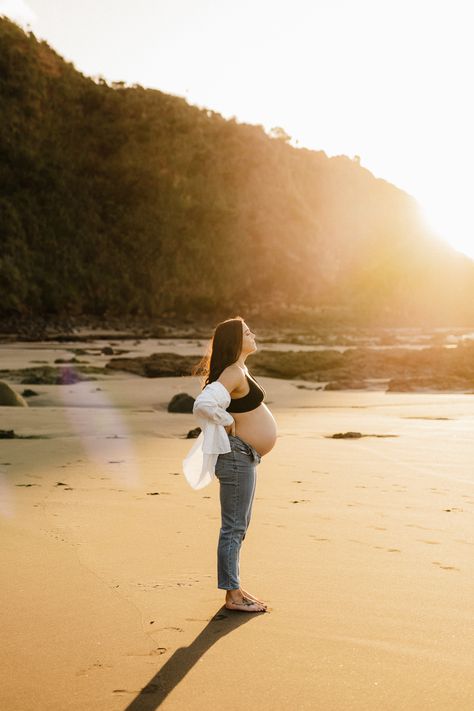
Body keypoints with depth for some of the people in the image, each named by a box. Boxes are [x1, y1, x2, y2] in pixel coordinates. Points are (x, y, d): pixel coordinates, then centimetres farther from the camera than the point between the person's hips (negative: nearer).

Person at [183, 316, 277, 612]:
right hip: (237, 456, -11)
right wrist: (228, 423, -19)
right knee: (234, 527, -3)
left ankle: (236, 588, 27)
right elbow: (203, 405, -34)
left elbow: (212, 399, 31)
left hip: (245, 457, 11)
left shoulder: (240, 370, 12)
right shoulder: (233, 373, -19)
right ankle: (232, 595, 5)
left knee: (239, 526, 17)